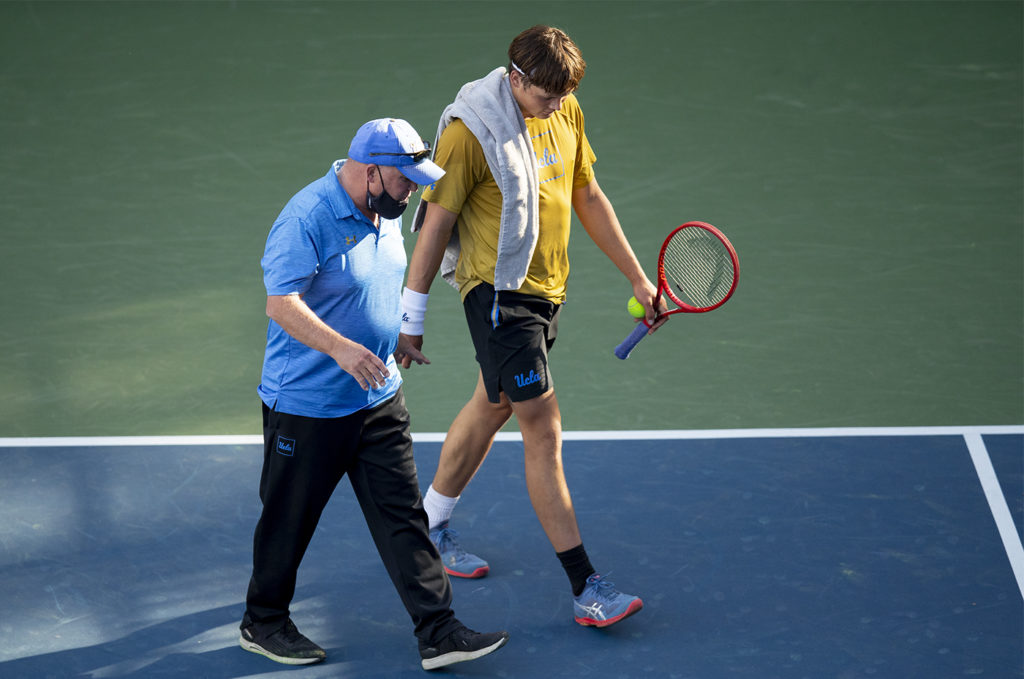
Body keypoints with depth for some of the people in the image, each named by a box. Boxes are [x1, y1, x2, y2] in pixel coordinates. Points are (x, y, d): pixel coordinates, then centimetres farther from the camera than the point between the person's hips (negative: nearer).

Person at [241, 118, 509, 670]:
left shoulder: (383, 212, 7)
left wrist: (396, 338, 26)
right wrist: (340, 348, -39)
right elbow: (281, 303, -28)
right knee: (289, 520, 8)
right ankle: (263, 624, 28)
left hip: (379, 399, 7)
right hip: (307, 406, -7)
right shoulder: (307, 218, -21)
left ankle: (438, 634, 6)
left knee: (403, 516, 4)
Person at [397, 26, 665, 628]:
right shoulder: (470, 131, -17)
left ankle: (432, 528, 39)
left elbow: (588, 196, 14)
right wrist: (413, 314, -8)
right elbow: (436, 222, -12)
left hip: (548, 288, 8)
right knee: (545, 431, -10)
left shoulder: (566, 113, 4)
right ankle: (586, 589, -8)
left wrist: (637, 278, 13)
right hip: (499, 291, -8)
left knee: (490, 408, 20)